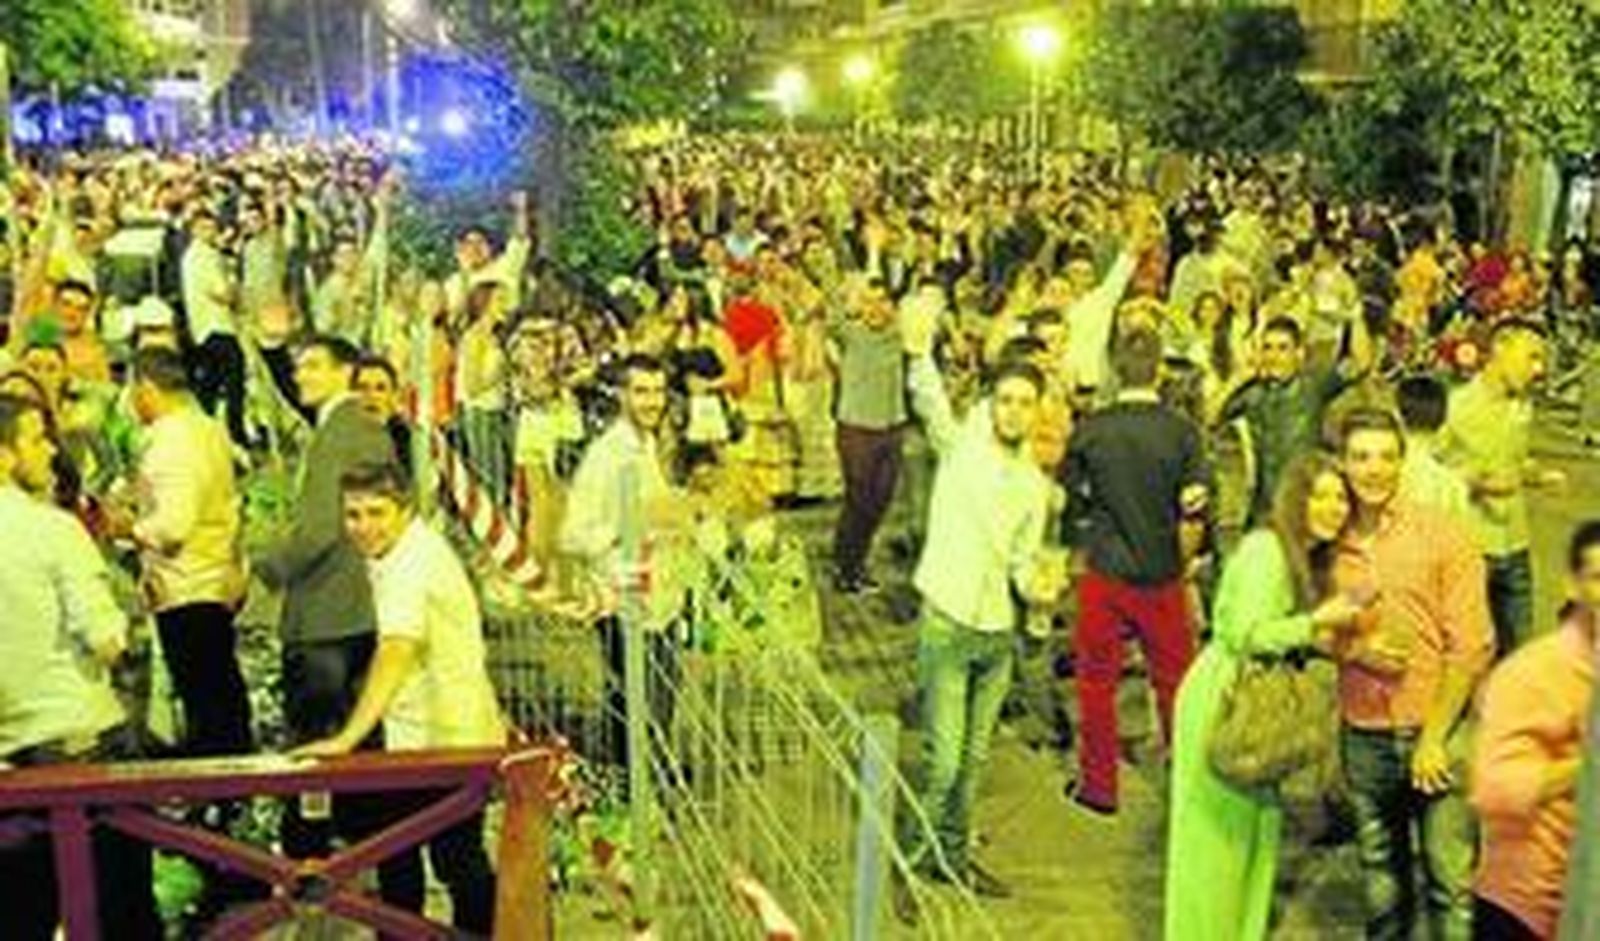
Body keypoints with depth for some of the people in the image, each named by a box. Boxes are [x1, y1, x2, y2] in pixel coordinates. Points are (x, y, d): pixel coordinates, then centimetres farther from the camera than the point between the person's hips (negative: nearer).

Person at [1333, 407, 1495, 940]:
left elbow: (1472, 646, -7)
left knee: (1451, 880, -1)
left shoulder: (1442, 536, -6)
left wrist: (1434, 737, -10)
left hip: (1438, 731, -3)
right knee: (1381, 876, 16)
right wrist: (1355, 650, -10)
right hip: (1363, 736, 3)